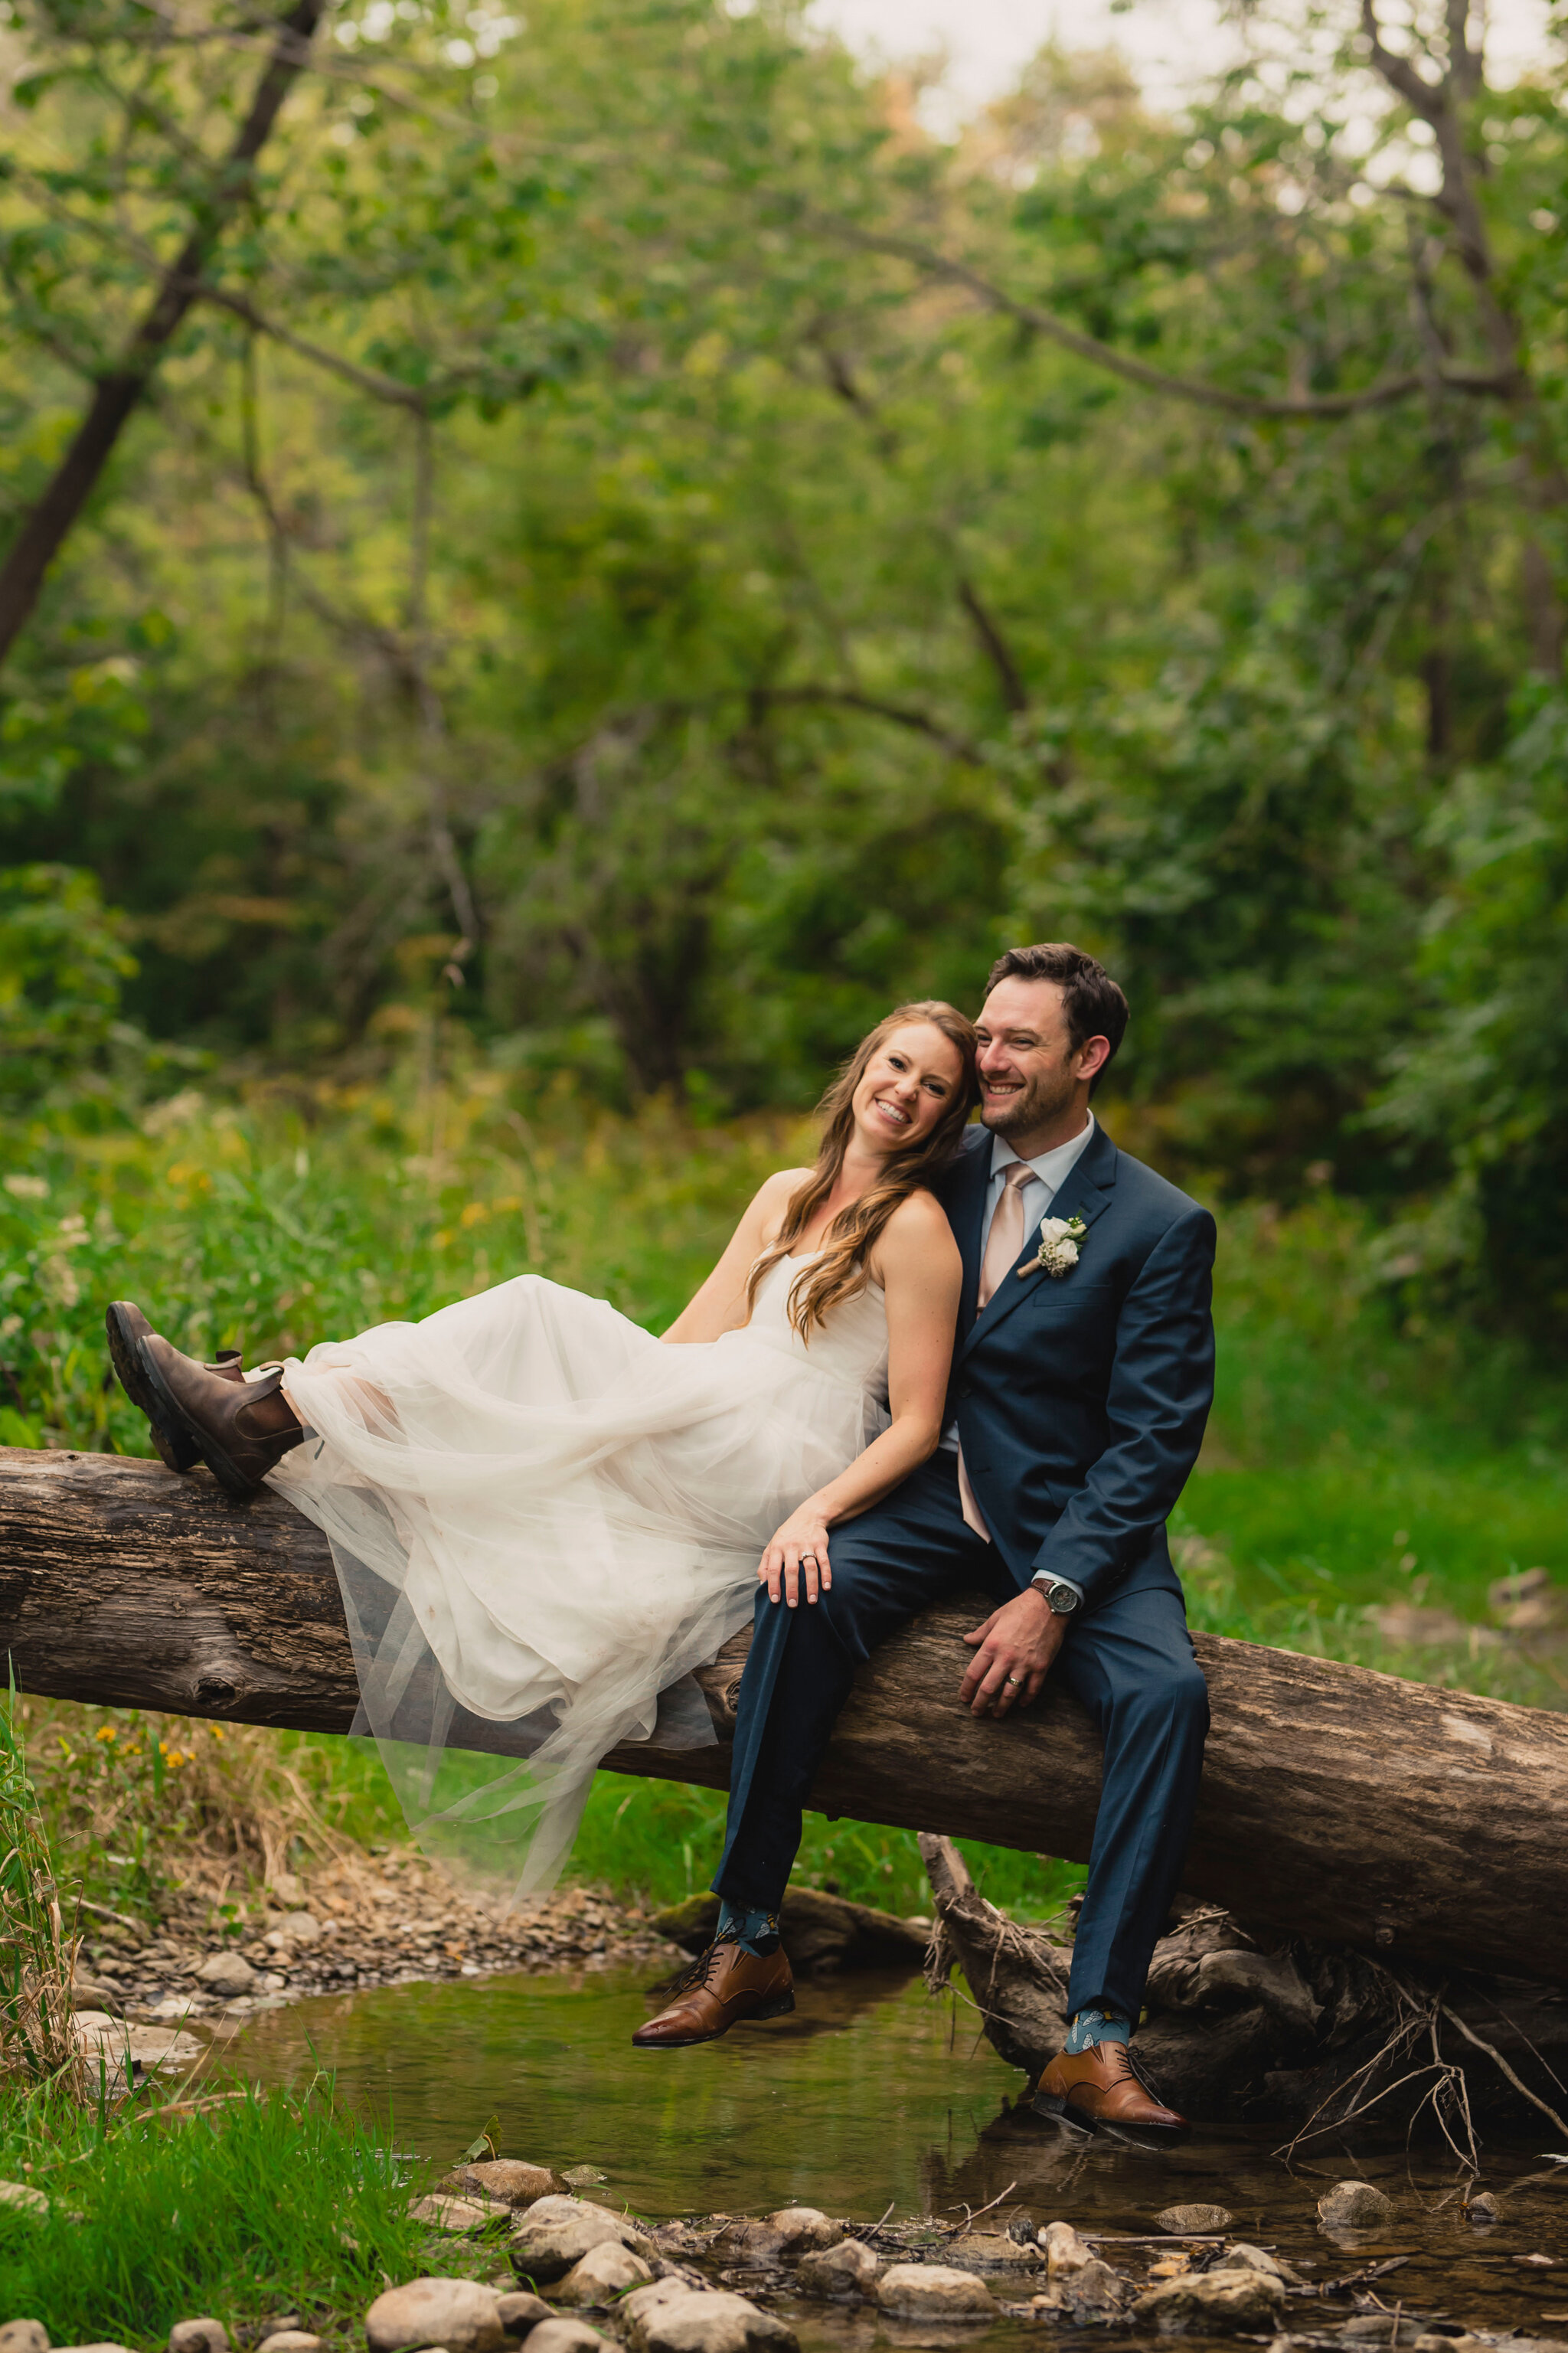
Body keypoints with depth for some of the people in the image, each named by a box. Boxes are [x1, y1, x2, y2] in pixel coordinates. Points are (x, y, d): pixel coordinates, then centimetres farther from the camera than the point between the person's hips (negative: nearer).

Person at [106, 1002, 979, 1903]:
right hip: (705, 1449, 7)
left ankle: (269, 1418, -18)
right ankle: (260, 1408, -17)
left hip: (788, 1468, -7)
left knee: (535, 1316, -16)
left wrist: (817, 1513, -26)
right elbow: (693, 1337, 18)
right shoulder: (790, 1196, 19)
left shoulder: (915, 1225, -5)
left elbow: (917, 1425, -12)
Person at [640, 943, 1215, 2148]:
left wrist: (1053, 1596, -22)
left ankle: (1096, 2039, -31)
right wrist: (812, 1501, -5)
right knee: (803, 1598, -28)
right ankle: (745, 1945, -19)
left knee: (1167, 1691, -31)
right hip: (928, 1492, 3)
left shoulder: (1161, 1226, -6)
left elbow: (1155, 1441, -10)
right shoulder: (946, 1172, 6)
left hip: (1074, 1519, -3)